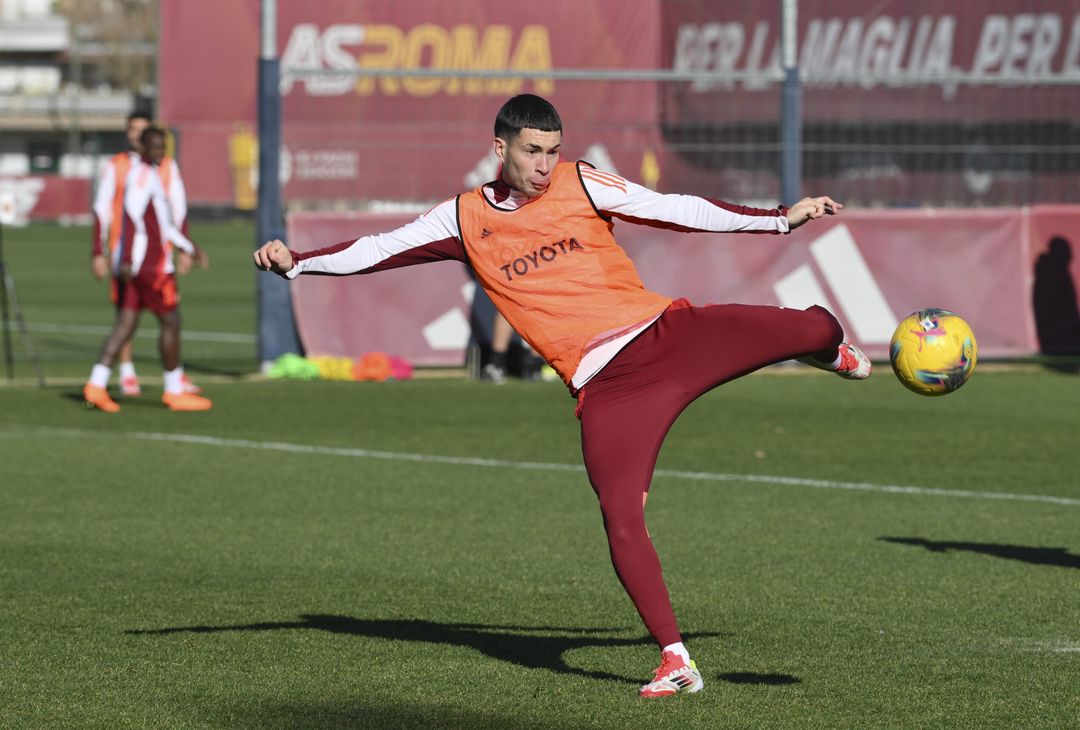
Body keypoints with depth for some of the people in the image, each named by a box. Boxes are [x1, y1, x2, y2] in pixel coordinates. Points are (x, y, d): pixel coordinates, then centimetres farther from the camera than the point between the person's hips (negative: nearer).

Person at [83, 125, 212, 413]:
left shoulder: (150, 174, 20)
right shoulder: (142, 174, -12)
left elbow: (162, 222, 29)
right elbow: (132, 218, -22)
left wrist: (189, 248, 31)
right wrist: (128, 261, -29)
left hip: (131, 265, 9)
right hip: (151, 263, -9)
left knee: (125, 324, 4)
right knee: (171, 322, 1)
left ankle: (96, 385, -5)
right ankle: (174, 391, 7)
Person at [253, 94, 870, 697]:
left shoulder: (581, 185, 4)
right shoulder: (466, 219, 7)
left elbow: (677, 211, 2)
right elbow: (376, 251, 8)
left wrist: (782, 219, -2)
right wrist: (296, 260, -3)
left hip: (667, 332, 0)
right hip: (605, 387, 0)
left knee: (812, 329, -16)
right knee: (621, 520, -16)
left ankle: (830, 350, 25)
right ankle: (675, 661, -4)